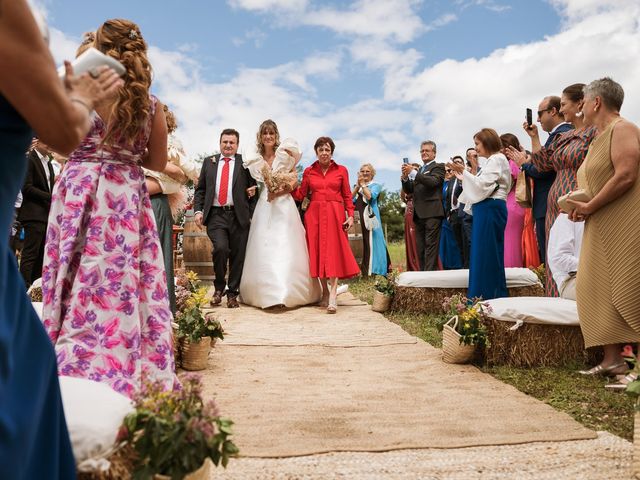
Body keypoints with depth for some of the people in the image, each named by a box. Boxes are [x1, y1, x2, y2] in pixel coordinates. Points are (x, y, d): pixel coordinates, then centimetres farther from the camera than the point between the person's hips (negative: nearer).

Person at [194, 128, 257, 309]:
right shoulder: (209, 162, 15)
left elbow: (253, 191, 6)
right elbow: (200, 190, 15)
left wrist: (252, 216, -2)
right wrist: (198, 210, 2)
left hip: (239, 216, 0)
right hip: (215, 216, 0)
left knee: (237, 256, 3)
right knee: (221, 248, -20)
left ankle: (232, 294, 18)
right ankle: (219, 288, 4)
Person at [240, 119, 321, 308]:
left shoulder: (285, 155, 3)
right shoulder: (256, 160, 12)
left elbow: (294, 181, 0)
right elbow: (255, 184, 15)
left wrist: (279, 191, -13)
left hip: (283, 205, -3)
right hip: (264, 206, 3)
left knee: (285, 247, -6)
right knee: (264, 248, 0)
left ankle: (286, 292, -3)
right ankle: (266, 292, 5)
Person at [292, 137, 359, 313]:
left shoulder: (341, 170, 7)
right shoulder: (308, 171, 11)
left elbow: (347, 195, 6)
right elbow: (300, 195, 9)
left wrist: (350, 215, -4)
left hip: (335, 214, -2)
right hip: (314, 214, 2)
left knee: (333, 251, -10)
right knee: (317, 251, 1)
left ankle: (333, 295, -15)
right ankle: (325, 292, 10)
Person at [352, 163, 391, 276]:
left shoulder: (375, 185, 7)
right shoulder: (356, 187, 21)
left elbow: (370, 196, -13)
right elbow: (350, 199, 5)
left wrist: (362, 184, -3)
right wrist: (358, 185, -1)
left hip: (370, 218, -4)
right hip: (358, 219, 4)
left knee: (370, 244, -6)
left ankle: (373, 272, -6)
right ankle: (360, 271, 6)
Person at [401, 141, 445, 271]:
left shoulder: (438, 167, 3)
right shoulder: (419, 169, 24)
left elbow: (433, 181, -16)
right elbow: (409, 190, 17)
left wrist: (413, 172, -19)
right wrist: (405, 177, -2)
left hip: (432, 212, -7)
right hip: (419, 214, 8)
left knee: (431, 245, -12)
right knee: (420, 248, 7)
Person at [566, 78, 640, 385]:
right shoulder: (598, 139, 20)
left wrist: (590, 207, -17)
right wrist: (580, 207, 6)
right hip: (600, 229, 9)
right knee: (597, 290, 5)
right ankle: (612, 359, 8)